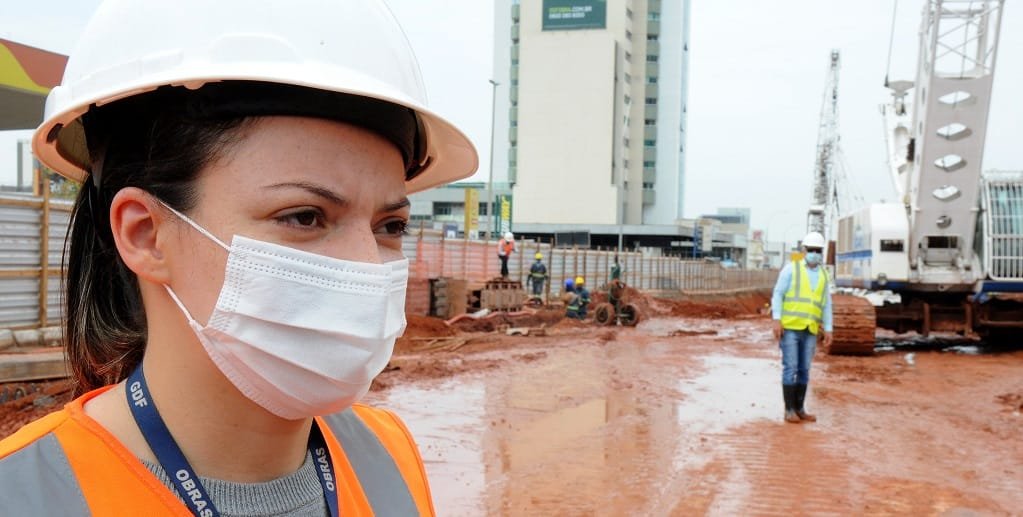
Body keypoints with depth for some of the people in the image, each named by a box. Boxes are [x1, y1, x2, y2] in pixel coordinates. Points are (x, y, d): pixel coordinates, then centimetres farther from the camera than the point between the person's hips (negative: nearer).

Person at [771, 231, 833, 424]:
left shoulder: (823, 275, 12)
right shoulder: (791, 268, -2)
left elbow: (826, 305, 15)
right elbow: (778, 295, -6)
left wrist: (828, 330, 9)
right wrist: (776, 320, -15)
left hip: (810, 330, 5)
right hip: (789, 326, -5)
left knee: (804, 370, 8)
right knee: (790, 368, -5)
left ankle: (799, 409, 16)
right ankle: (789, 410, 2)